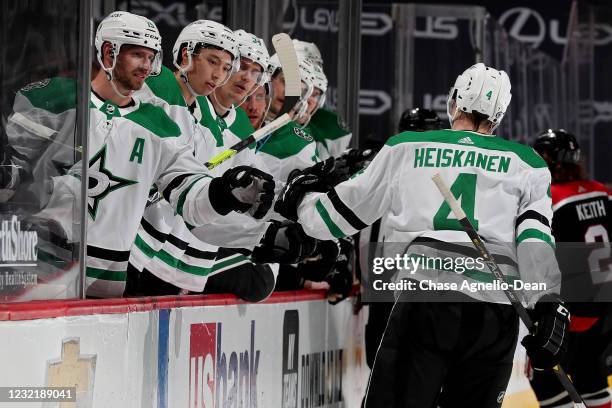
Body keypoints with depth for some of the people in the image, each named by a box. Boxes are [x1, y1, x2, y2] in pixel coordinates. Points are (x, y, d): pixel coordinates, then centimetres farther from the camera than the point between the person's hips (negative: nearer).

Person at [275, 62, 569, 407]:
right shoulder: (527, 163, 17)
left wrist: (302, 199, 42)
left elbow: (338, 218, 22)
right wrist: (549, 310, -5)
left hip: (424, 302, -1)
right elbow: (535, 236, 1)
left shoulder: (405, 149, 16)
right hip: (497, 313, 2)